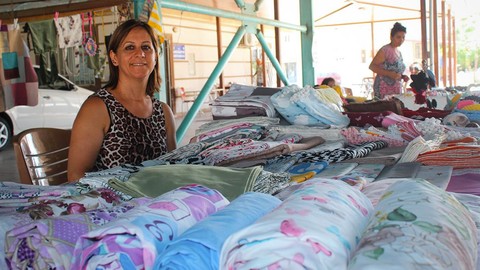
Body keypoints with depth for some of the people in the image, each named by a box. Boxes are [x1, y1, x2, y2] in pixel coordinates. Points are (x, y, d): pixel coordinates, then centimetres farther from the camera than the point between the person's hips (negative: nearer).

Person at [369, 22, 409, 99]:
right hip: (384, 90, -7)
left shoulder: (399, 52, 15)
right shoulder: (385, 50, -9)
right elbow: (372, 66, -13)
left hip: (396, 90, 7)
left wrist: (403, 76, 6)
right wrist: (390, 74, -21)